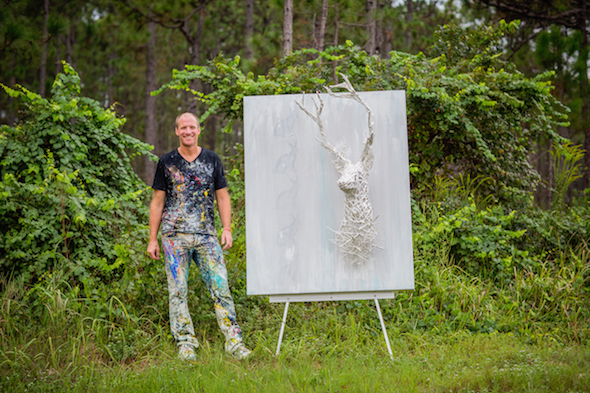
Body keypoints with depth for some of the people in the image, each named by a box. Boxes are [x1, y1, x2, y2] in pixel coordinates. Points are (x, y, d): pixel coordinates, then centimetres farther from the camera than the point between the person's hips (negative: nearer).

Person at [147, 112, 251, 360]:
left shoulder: (212, 160, 11)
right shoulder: (166, 162, 8)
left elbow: (222, 197, 11)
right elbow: (157, 202, 9)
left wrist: (227, 229, -1)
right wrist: (152, 239, 4)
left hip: (207, 235, 1)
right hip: (174, 235, 0)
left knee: (220, 286, -6)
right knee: (178, 291, -2)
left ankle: (234, 341, -3)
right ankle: (185, 344, 4)